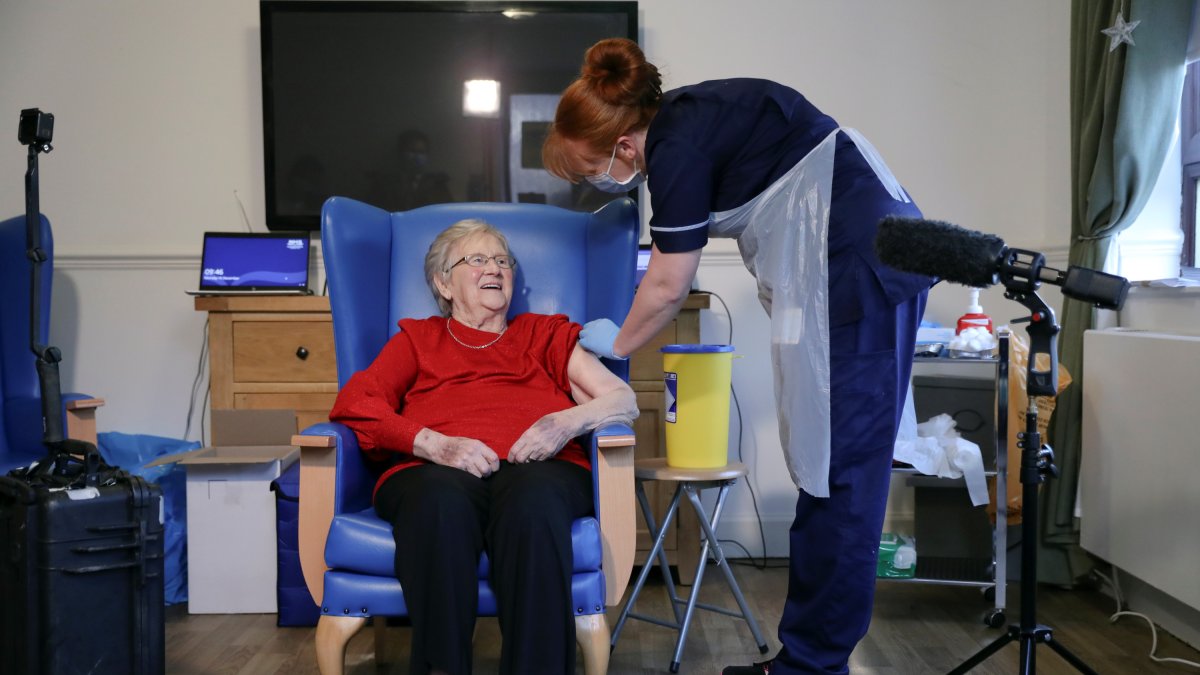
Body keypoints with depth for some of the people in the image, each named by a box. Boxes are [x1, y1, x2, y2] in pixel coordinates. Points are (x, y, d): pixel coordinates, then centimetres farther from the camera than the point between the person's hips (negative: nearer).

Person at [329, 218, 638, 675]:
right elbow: (354, 403, 10)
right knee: (441, 501, -39)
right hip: (437, 473, 0)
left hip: (537, 469, 0)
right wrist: (436, 445, -8)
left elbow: (624, 401, 19)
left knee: (533, 497, -38)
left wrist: (569, 421, -5)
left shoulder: (545, 334, 31)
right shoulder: (418, 339, 29)